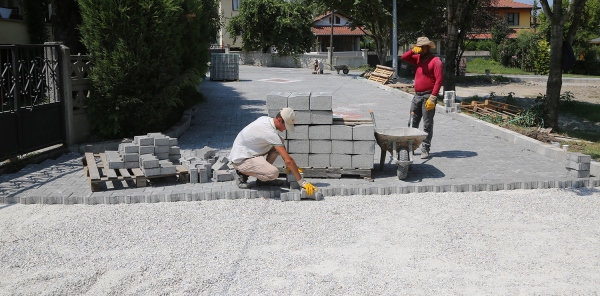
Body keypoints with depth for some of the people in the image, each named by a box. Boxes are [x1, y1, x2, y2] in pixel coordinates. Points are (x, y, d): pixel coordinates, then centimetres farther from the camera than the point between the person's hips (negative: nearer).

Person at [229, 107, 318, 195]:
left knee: (280, 141, 5)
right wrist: (303, 182, -23)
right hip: (241, 160, -10)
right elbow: (288, 160, -26)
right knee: (274, 173, -31)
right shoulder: (270, 132, -26)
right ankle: (243, 174, -4)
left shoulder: (265, 119, 2)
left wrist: (289, 165, 17)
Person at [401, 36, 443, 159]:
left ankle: (425, 150, 3)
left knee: (427, 125, -1)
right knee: (412, 123, 9)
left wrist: (433, 98, -21)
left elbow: (439, 80, -15)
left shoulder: (435, 61, -9)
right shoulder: (418, 58, 13)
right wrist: (413, 50, -5)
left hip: (428, 97, -7)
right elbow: (404, 57, 12)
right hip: (417, 96, 7)